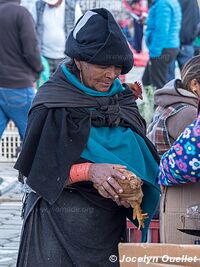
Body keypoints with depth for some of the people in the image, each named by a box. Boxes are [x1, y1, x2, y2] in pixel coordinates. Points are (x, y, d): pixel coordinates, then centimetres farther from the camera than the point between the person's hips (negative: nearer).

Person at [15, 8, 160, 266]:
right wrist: (89, 171, -24)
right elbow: (36, 171, -11)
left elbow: (137, 154, 11)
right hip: (62, 223, -5)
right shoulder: (54, 104, -9)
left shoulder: (121, 98, 8)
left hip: (110, 223, 5)